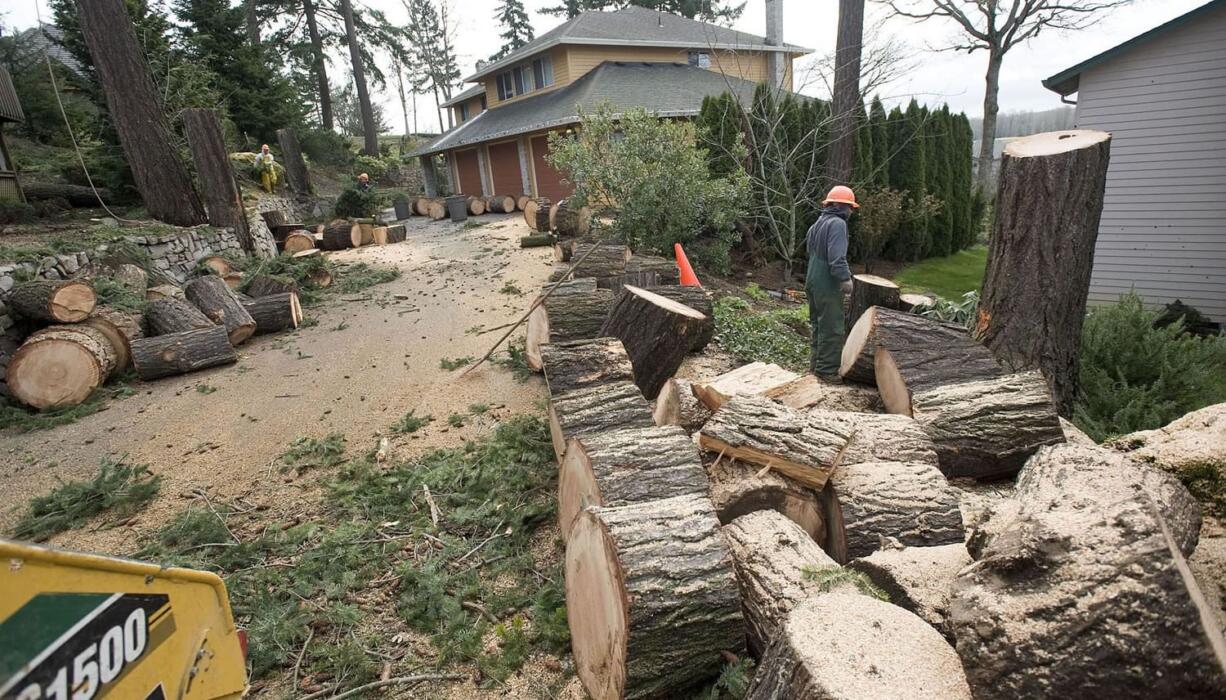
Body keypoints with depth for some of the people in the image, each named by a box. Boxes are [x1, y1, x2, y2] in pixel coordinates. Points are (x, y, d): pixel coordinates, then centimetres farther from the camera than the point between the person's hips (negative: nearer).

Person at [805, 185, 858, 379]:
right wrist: (846, 278, -27)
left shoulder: (817, 224, 17)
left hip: (813, 283, 10)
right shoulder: (837, 223, -13)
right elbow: (837, 257, -25)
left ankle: (816, 365, 23)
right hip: (827, 285, -10)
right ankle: (827, 370, -2)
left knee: (818, 325, 16)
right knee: (832, 329, -5)